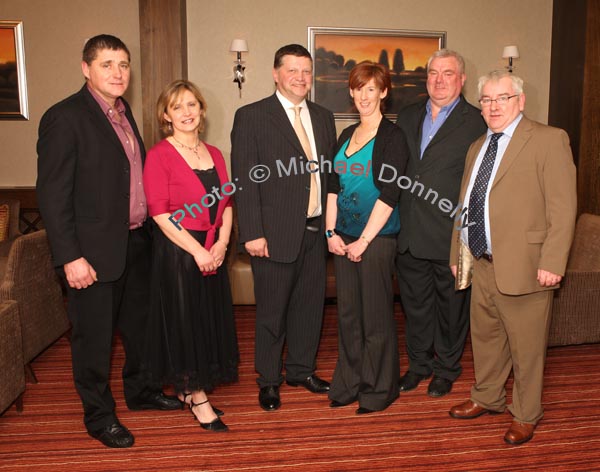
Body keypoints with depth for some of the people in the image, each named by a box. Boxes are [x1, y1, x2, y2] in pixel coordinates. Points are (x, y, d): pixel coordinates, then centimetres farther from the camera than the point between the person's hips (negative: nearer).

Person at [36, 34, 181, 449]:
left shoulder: (123, 112, 10)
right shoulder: (64, 118, -14)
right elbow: (52, 194, -16)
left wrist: (147, 228, 10)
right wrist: (70, 257, -20)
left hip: (136, 241, 8)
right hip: (95, 250, -8)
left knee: (139, 324, 20)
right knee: (94, 336, 7)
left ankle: (139, 390, 41)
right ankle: (99, 415, 26)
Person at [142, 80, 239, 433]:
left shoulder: (214, 154, 10)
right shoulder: (160, 155, -8)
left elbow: (227, 202, 10)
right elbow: (160, 213, -15)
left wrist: (221, 243, -6)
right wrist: (197, 250, -18)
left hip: (213, 253, 6)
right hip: (178, 251, -6)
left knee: (210, 319, 11)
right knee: (184, 320, 2)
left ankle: (188, 390, 28)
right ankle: (198, 398, 16)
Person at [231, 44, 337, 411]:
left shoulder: (323, 117, 12)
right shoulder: (251, 117, -4)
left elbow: (331, 172, 14)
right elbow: (245, 180, -9)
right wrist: (252, 233, -14)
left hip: (316, 230, 5)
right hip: (276, 233, -5)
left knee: (310, 304, 14)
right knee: (272, 311, 7)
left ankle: (302, 369, 33)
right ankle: (269, 380, 25)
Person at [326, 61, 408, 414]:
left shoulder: (392, 136, -7)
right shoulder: (347, 135, 13)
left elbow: (389, 193, -13)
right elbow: (334, 185, 12)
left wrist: (364, 240, -14)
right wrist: (331, 232, 1)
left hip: (377, 237, -6)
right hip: (343, 238, 6)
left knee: (376, 316, 3)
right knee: (348, 314, 12)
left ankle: (379, 389, 20)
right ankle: (350, 383, 27)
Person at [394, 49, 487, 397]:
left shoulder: (477, 123, -7)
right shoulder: (408, 117, 10)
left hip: (451, 236, -4)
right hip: (409, 234, 5)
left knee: (451, 306, 12)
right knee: (415, 303, 17)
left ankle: (447, 368, 32)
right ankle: (419, 363, 36)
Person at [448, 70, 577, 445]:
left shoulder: (549, 140, -7)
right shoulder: (477, 148, 16)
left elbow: (563, 207, -13)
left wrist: (552, 263, -18)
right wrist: (457, 254, 15)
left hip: (523, 266, -7)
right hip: (482, 264, 7)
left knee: (526, 346, 6)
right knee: (485, 337, 19)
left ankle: (526, 416, 26)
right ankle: (488, 399, 39)